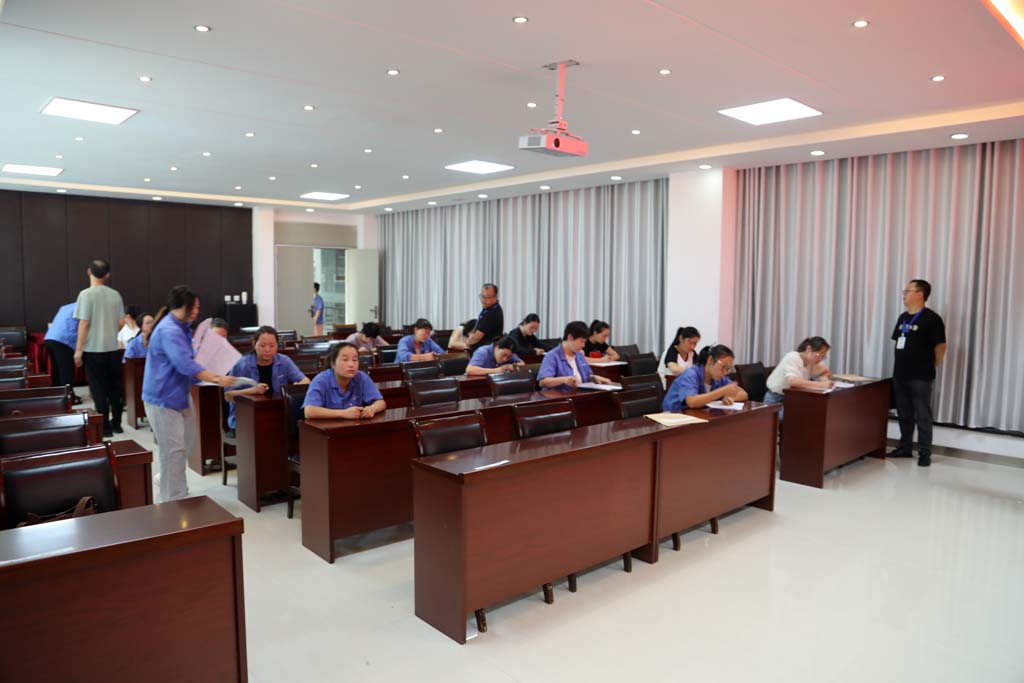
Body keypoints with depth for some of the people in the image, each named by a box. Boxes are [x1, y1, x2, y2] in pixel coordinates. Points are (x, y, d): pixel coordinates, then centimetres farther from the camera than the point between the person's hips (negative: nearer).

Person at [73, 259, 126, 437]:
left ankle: (105, 427, 5)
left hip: (94, 349, -4)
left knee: (99, 389, 2)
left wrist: (78, 350, -7)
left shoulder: (86, 294, -10)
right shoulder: (115, 295, 3)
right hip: (113, 347, 4)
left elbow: (84, 323, -13)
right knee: (115, 387, 13)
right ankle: (116, 424, 20)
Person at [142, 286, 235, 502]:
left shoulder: (181, 328, 11)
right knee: (173, 449, -5)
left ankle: (166, 481, 35)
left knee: (187, 443, 16)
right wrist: (217, 379, -34)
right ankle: (172, 500, 6)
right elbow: (185, 364, -31)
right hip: (163, 398, -10)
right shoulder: (169, 331, -22)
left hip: (179, 395, 10)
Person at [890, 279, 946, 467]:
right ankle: (905, 448, 24)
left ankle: (925, 453, 7)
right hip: (900, 375, 7)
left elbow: (940, 346, -8)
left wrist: (929, 367, 0)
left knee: (922, 416, 0)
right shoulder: (903, 317, 12)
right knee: (904, 414, 14)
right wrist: (902, 364, 14)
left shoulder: (931, 319, -11)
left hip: (921, 377, -7)